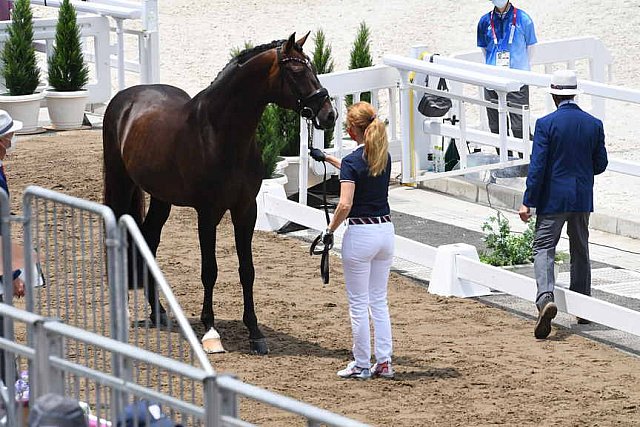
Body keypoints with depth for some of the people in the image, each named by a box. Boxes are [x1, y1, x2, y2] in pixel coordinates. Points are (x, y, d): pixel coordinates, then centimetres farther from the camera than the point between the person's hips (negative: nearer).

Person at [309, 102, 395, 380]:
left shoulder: (352, 162, -15)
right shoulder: (384, 157, 6)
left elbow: (345, 204, -25)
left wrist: (330, 230, -9)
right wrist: (326, 158, 37)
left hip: (361, 234, -6)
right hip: (386, 230, 7)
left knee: (359, 304, 3)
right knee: (379, 300, 15)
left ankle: (361, 365, 8)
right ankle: (384, 362, 13)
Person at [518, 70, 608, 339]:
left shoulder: (546, 124, -11)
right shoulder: (594, 124, 0)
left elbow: (537, 166, -13)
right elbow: (600, 164, 6)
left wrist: (528, 202, -9)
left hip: (553, 198, -4)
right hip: (582, 198, 4)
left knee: (543, 248, -3)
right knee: (580, 251, 17)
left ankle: (545, 298, -26)